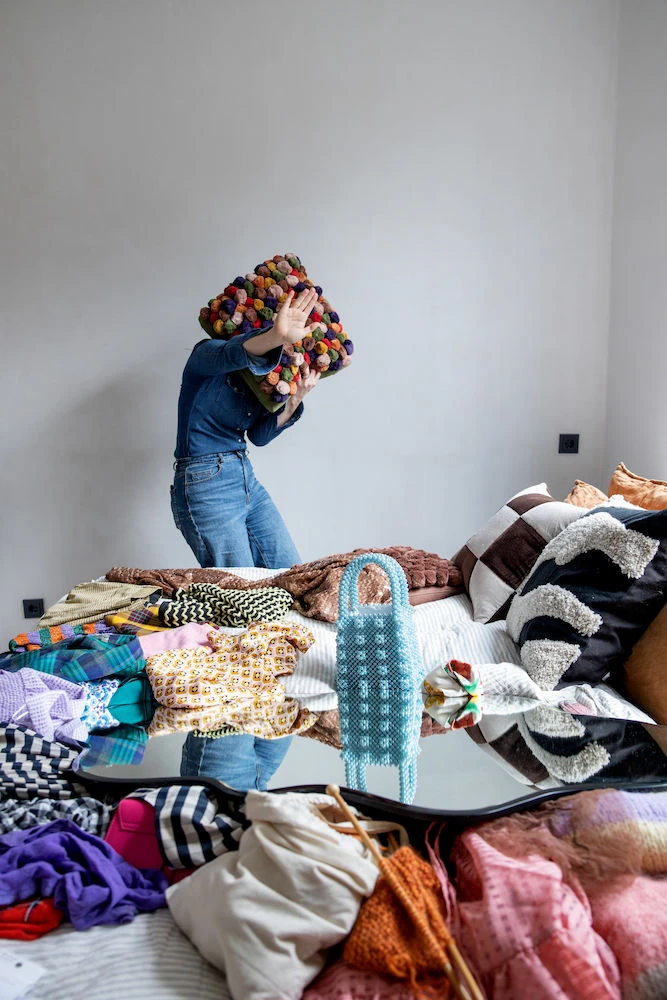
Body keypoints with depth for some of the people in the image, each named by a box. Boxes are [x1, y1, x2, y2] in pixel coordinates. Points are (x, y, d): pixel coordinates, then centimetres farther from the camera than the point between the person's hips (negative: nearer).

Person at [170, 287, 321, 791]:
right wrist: (277, 337, -55)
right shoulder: (209, 356, -12)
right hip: (206, 488, -9)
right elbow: (235, 352, -35)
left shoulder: (255, 372, 11)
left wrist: (295, 399, -5)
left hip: (246, 482, 9)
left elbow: (260, 434, 10)